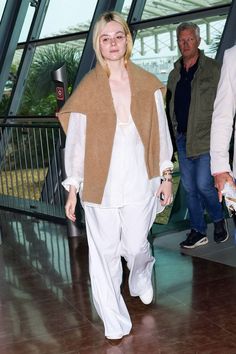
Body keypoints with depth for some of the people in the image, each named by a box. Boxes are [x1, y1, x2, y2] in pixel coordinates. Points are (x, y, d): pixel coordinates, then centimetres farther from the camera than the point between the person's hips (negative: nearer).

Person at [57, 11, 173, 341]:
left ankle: (142, 275, 48)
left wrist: (166, 175, 4)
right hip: (101, 184, -1)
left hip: (140, 181, 1)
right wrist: (72, 187, 0)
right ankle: (114, 320, 23)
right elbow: (75, 141, -1)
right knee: (104, 252, 5)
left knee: (135, 245, 10)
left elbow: (160, 132, 5)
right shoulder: (87, 89, -5)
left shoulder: (148, 84, 0)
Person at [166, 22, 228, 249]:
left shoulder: (211, 69, -3)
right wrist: (171, 136, 13)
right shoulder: (175, 74, 13)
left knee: (203, 184, -10)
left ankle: (219, 220, 18)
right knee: (189, 187, 8)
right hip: (182, 138, 6)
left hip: (205, 138, -6)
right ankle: (198, 231, 20)